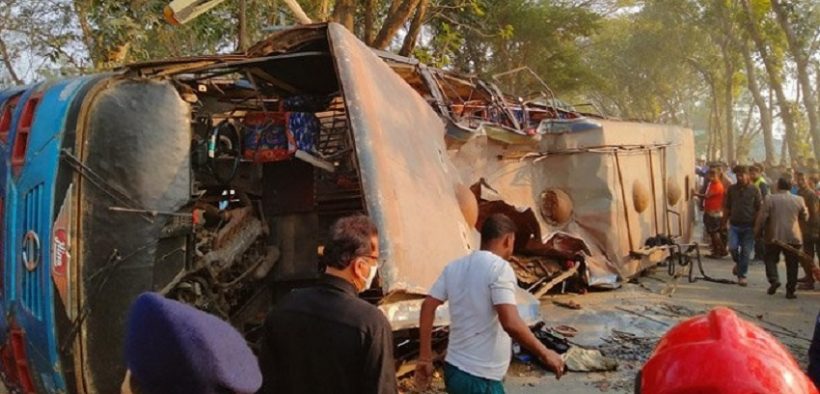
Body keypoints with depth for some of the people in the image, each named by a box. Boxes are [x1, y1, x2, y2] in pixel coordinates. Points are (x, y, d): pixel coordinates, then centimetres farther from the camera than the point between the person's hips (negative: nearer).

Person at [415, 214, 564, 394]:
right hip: (479, 378, -8)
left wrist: (425, 357, 11)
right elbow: (510, 323, -25)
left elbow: (428, 306, 6)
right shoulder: (499, 268, -15)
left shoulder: (454, 267, 8)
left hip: (454, 369, 8)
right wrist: (545, 353, -13)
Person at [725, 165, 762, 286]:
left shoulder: (754, 190, -1)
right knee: (733, 248, -10)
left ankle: (742, 275, 12)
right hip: (734, 225, 2)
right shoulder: (732, 189, 6)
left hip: (748, 226, -2)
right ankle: (738, 263, 22)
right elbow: (727, 207, 12)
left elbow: (758, 209, 0)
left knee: (746, 252, 1)